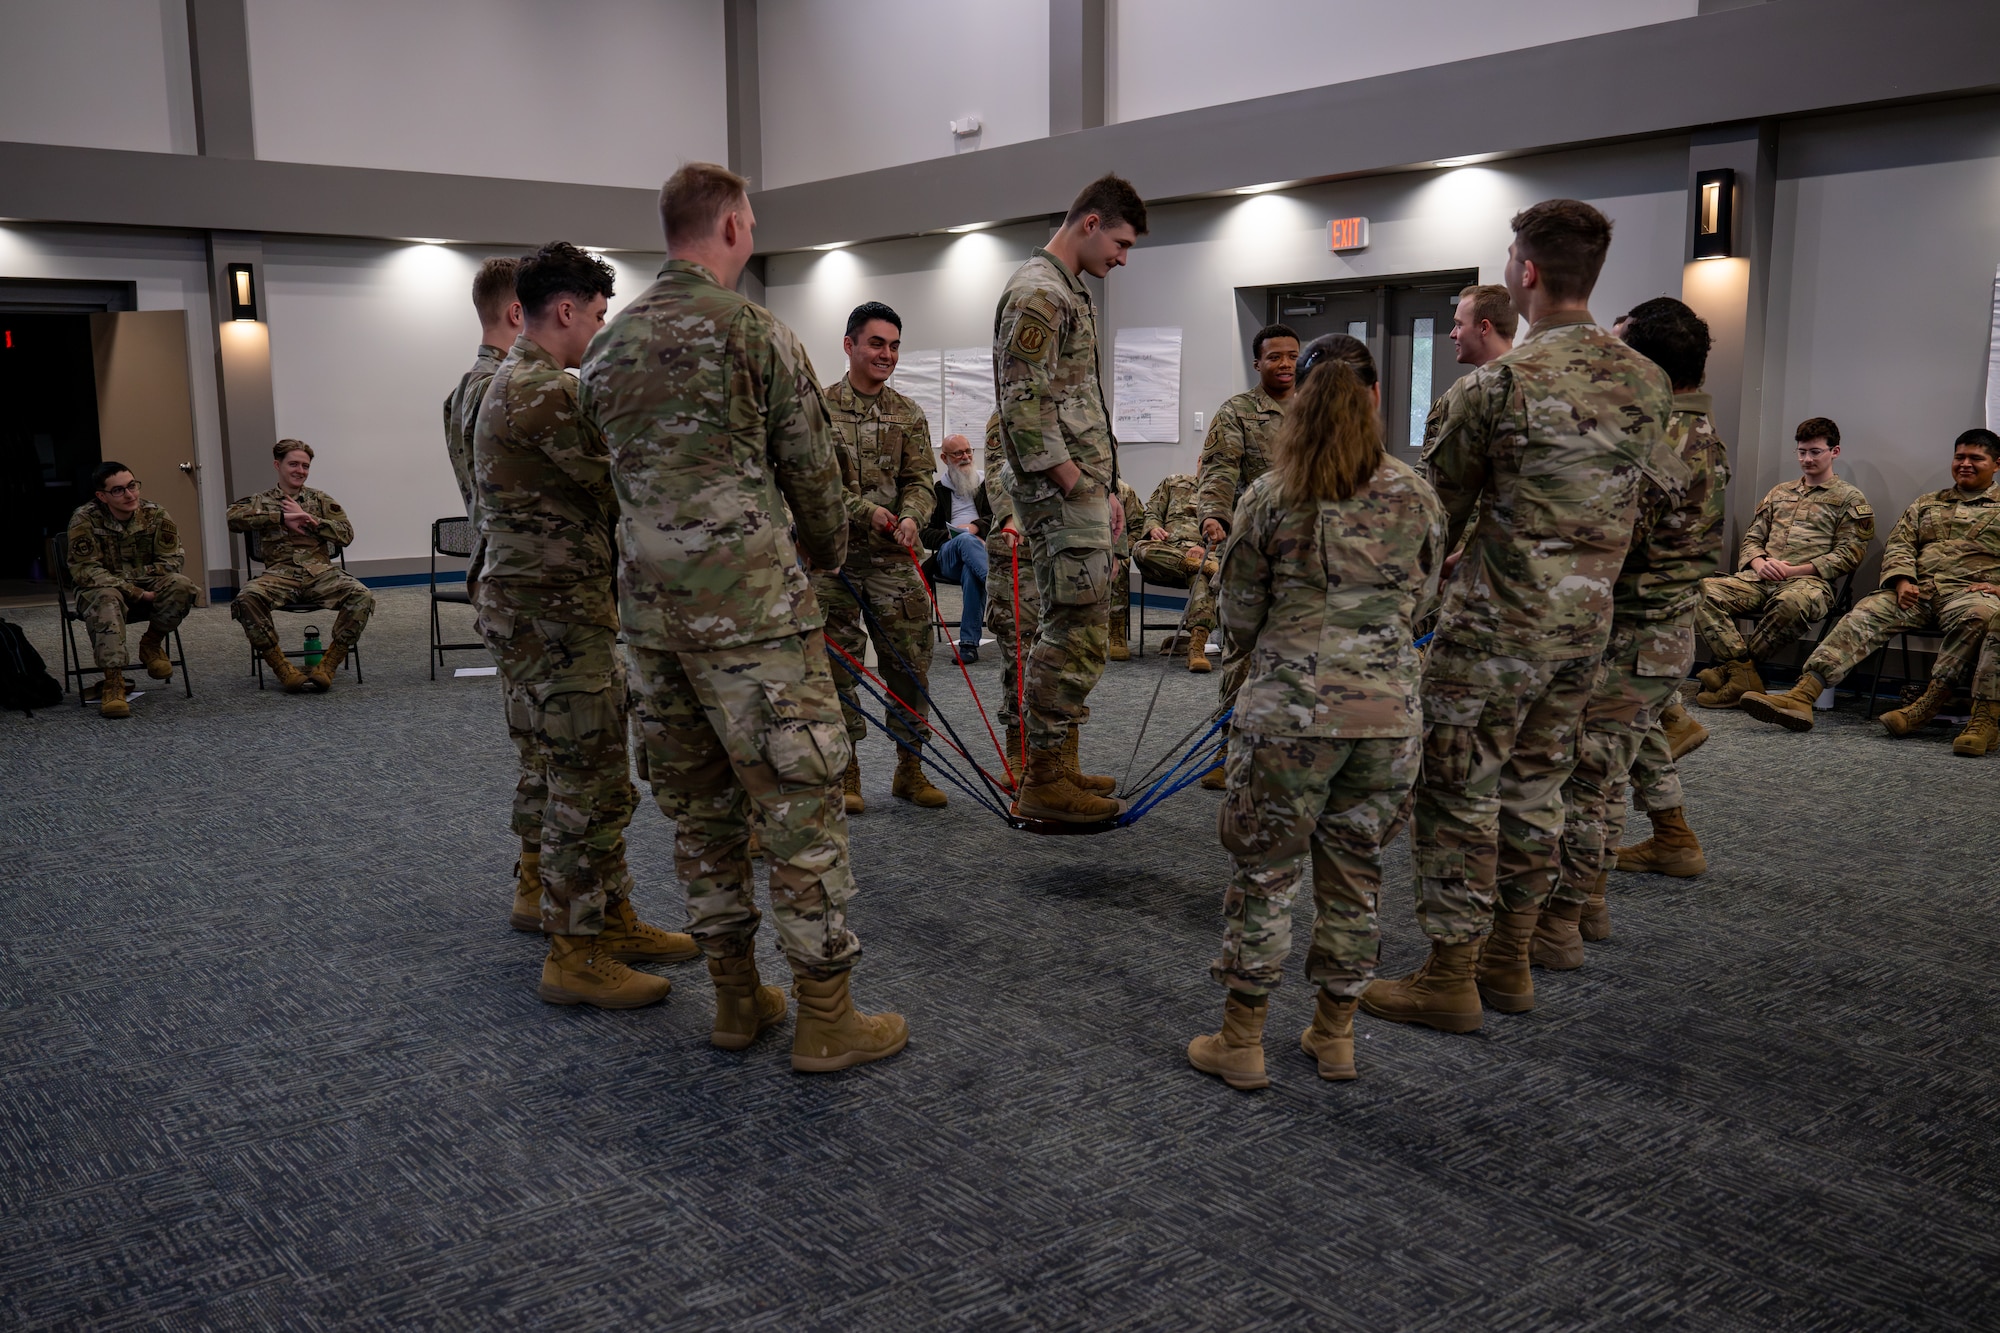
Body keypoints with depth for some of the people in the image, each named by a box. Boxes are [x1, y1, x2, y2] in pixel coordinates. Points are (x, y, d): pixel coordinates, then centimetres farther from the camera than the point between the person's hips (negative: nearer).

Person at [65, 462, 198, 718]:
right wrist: (134, 592, -27)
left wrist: (137, 582, -20)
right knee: (106, 598, -38)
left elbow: (172, 559, -7)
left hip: (147, 588, 2)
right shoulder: (85, 519, -15)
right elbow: (84, 571, -19)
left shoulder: (156, 514, -7)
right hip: (102, 589, -2)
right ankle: (113, 682, -41)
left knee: (181, 585, -28)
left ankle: (151, 644, -3)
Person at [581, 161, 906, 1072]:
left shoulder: (608, 346, 13)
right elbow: (811, 464, -2)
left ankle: (736, 998, 23)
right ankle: (824, 1015, 5)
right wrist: (829, 552, 17)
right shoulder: (751, 327, -7)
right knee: (800, 799, -1)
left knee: (697, 801, 14)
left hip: (650, 606, 7)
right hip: (752, 602, -7)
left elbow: (620, 471, 16)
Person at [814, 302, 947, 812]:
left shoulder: (909, 415, 11)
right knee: (838, 662, 2)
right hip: (835, 556, -3)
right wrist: (866, 510, -18)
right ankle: (846, 771, 13)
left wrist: (910, 517, -15)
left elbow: (920, 478, 6)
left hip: (894, 556, 3)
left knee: (911, 660, 2)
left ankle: (910, 769, 15)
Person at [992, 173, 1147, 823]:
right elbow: (1024, 409, -20)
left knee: (1071, 631, 14)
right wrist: (1078, 488, -17)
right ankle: (1043, 782, -3)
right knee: (1075, 635, -9)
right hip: (1062, 496, -11)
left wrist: (1105, 489, 19)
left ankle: (1060, 765, 23)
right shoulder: (1037, 293, -12)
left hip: (1081, 489, 11)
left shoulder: (1069, 291, 21)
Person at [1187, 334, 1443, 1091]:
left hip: (1290, 708, -3)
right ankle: (1335, 1036, 27)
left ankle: (1242, 1042, 17)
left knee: (1265, 871, 7)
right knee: (1355, 871, 15)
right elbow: (1421, 601, 13)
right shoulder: (1416, 496, 2)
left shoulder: (1268, 499, -5)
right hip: (1390, 708, 3)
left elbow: (1239, 615, 2)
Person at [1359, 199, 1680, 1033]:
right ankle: (1509, 958, 28)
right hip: (1587, 621, 7)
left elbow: (1442, 503, -4)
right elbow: (1667, 489, 16)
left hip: (1497, 623, -7)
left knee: (1458, 790, 2)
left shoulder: (1499, 384, -15)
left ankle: (1450, 976, 8)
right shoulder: (1646, 382, 5)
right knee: (1534, 785, 17)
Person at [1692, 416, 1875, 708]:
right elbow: (1751, 538, 23)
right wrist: (1759, 563, -2)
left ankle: (1732, 668, -26)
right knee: (1704, 591, -27)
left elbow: (1848, 554, 1)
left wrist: (1794, 570, -10)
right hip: (1760, 578, 5)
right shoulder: (1779, 492, 28)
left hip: (1809, 580, -5)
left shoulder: (1850, 498, 12)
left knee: (1792, 602, -44)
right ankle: (1746, 678, -35)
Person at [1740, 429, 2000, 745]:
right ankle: (1802, 696, -44)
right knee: (1865, 613, -25)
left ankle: (1927, 705, -43)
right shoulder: (1925, 504, 27)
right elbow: (1898, 544, 15)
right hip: (1917, 590, 3)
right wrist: (1902, 580, -6)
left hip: (1970, 591, -3)